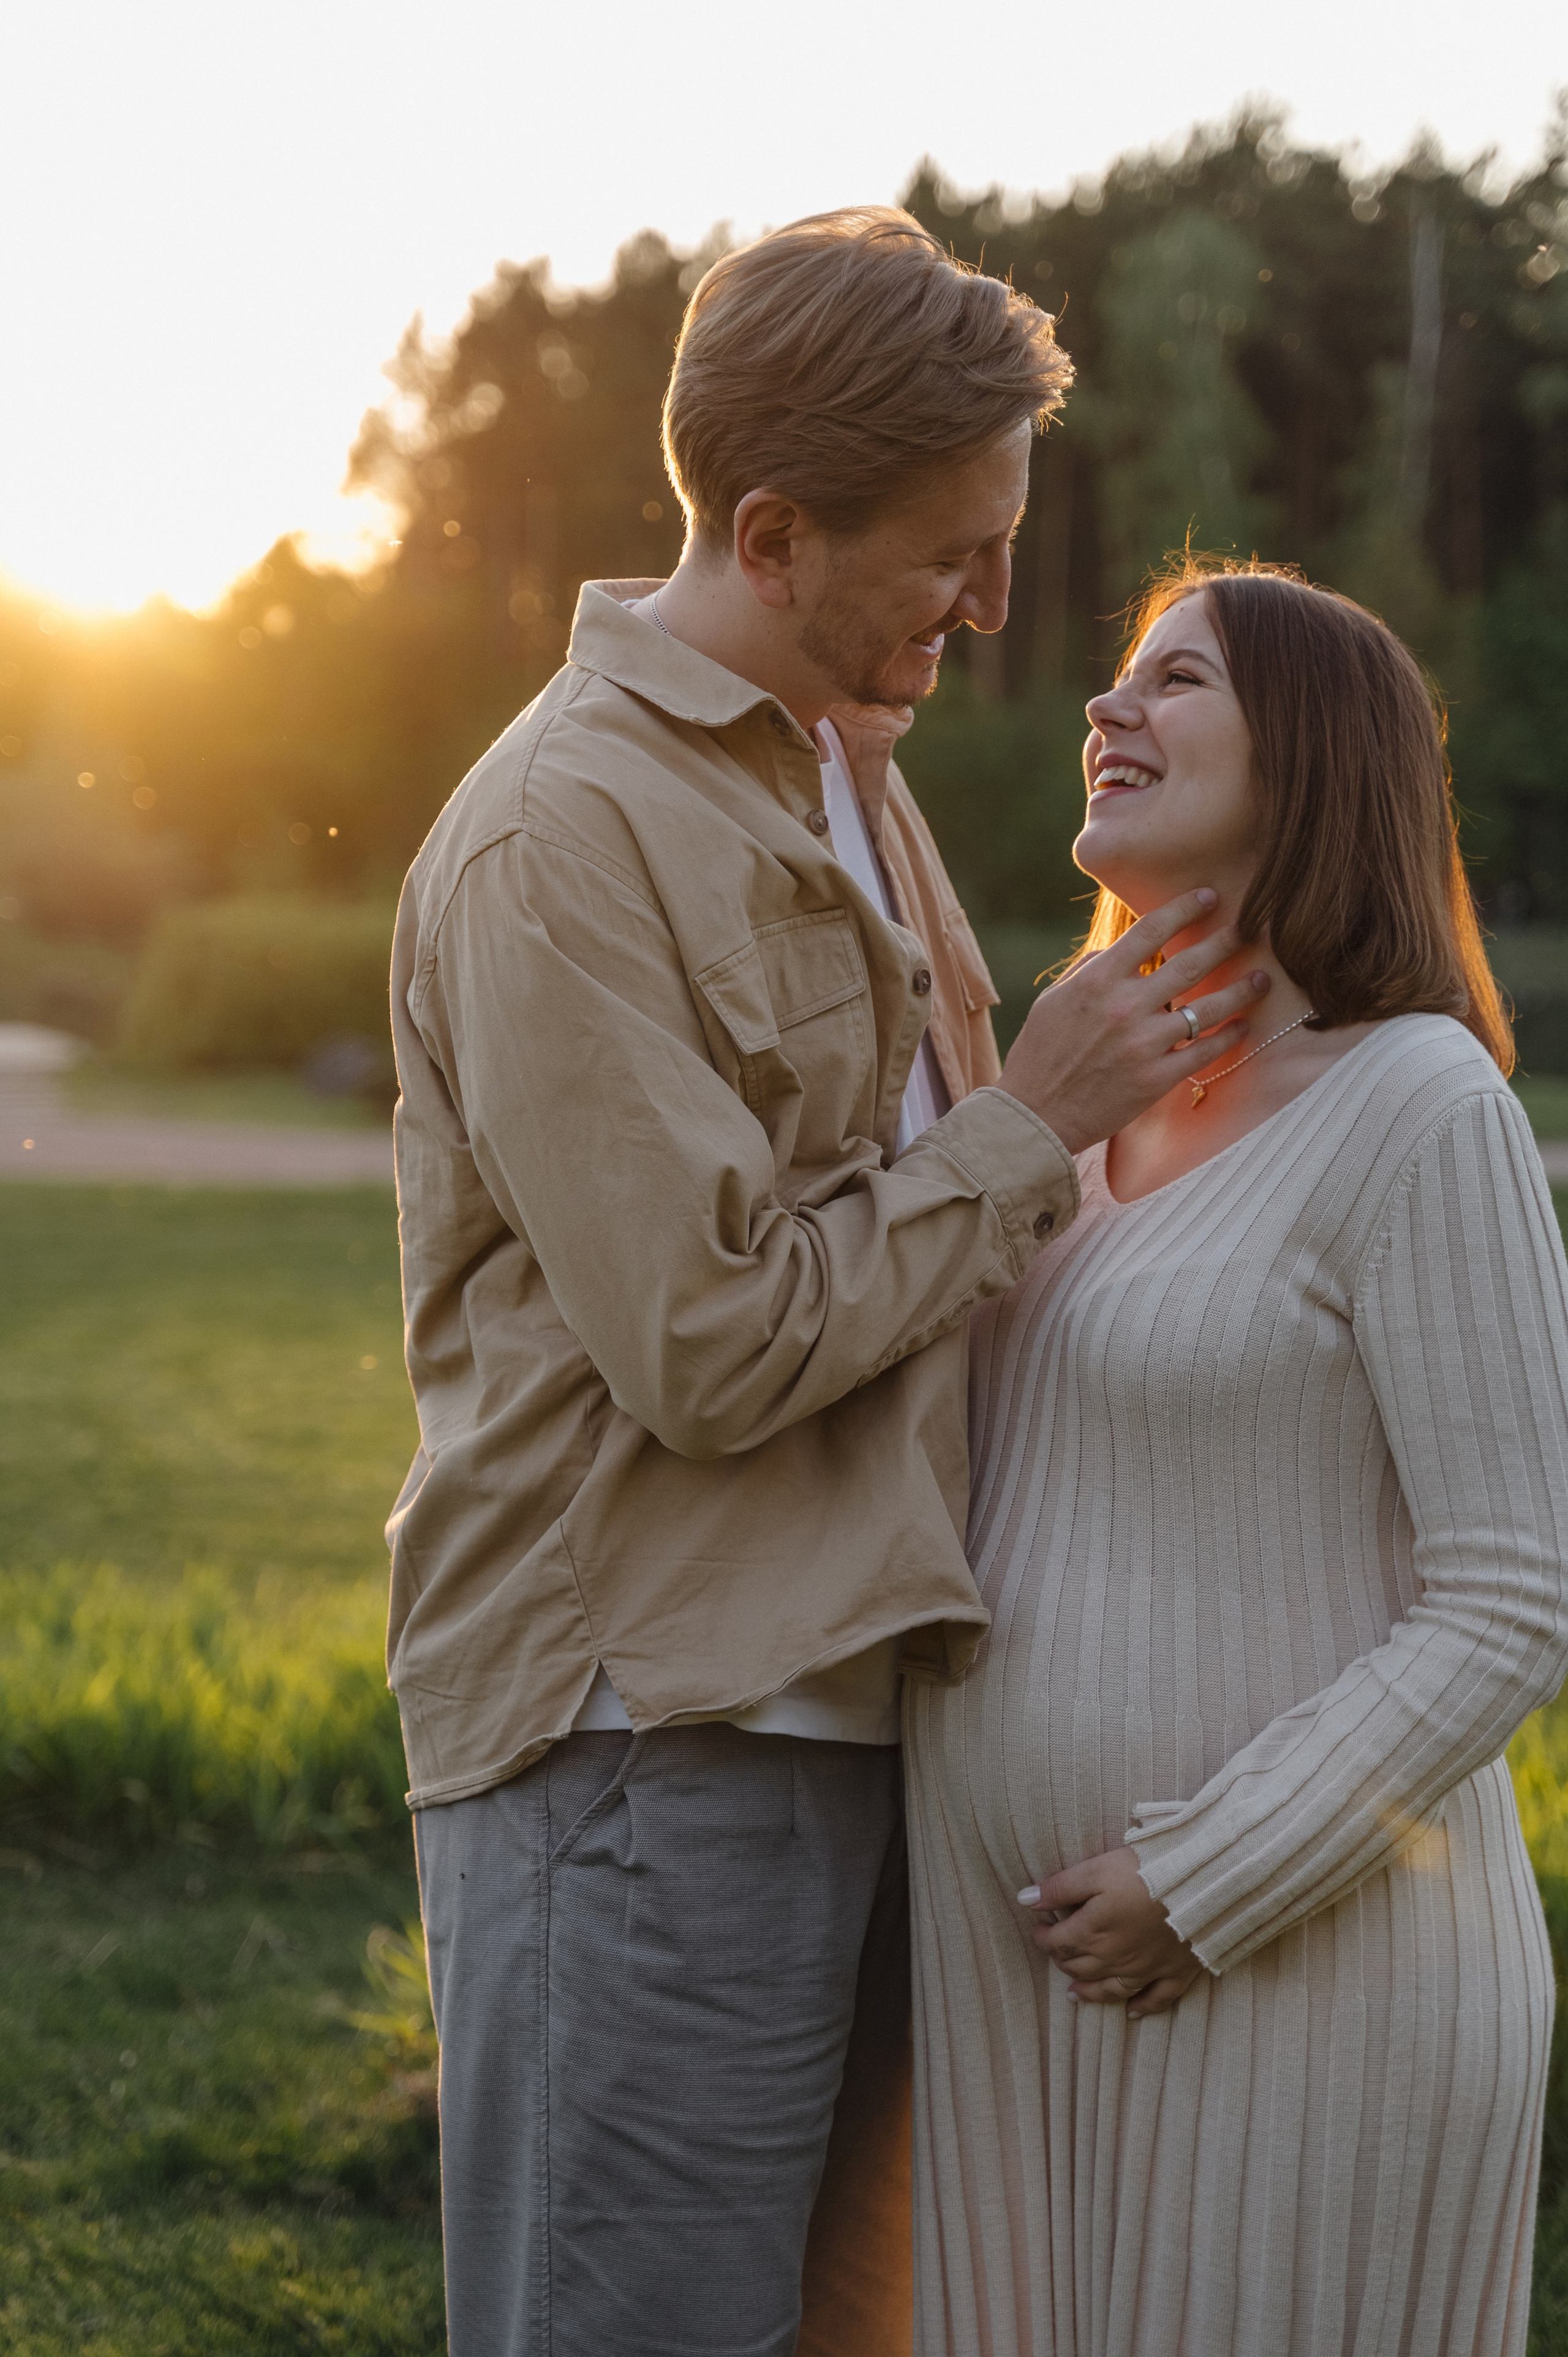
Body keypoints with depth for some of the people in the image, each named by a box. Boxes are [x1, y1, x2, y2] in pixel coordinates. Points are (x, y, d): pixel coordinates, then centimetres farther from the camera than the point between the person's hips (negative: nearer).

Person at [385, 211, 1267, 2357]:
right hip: (645, 1748, -9)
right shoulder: (570, 834, -15)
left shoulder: (847, 776, 16)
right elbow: (709, 1350, -19)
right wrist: (1033, 1120, -10)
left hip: (851, 1694, 9)